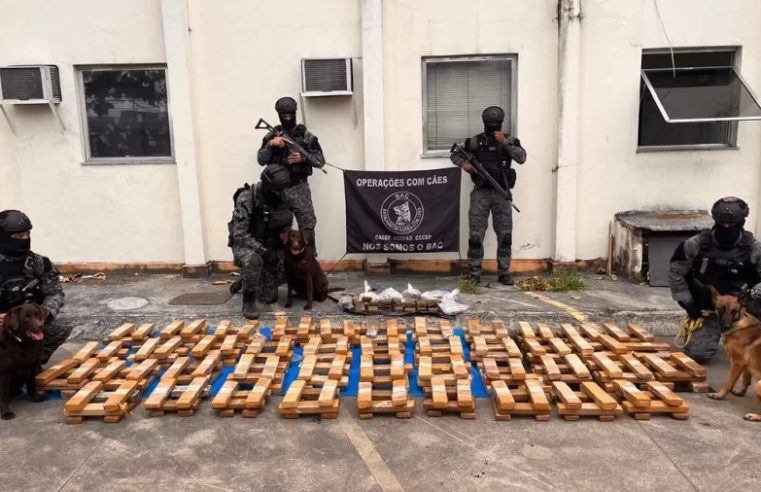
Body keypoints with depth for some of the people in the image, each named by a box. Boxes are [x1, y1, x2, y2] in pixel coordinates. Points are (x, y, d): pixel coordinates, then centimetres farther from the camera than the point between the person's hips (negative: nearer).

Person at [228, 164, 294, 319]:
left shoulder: (282, 197, -6)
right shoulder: (247, 198, -23)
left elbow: (287, 226, 8)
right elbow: (239, 233, -25)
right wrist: (262, 250, -33)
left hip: (270, 248, 5)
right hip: (245, 245, -5)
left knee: (270, 297, 2)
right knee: (253, 260, -42)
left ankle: (244, 282, 34)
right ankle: (248, 301, -20)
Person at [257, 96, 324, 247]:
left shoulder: (305, 135, 1)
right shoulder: (271, 136, 7)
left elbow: (320, 160, 0)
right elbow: (261, 160, 0)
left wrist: (303, 158, -16)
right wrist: (270, 145, -15)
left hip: (299, 187, -2)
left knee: (307, 225, -3)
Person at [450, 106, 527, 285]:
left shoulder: (510, 141, 5)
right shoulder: (475, 141, 4)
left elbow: (521, 158, -11)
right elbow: (454, 154, 11)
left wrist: (504, 142, -16)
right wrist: (464, 163, -9)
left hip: (502, 194, 1)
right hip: (481, 194, -1)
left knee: (505, 236, 2)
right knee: (475, 236, -1)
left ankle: (504, 273, 12)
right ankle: (474, 274, 7)